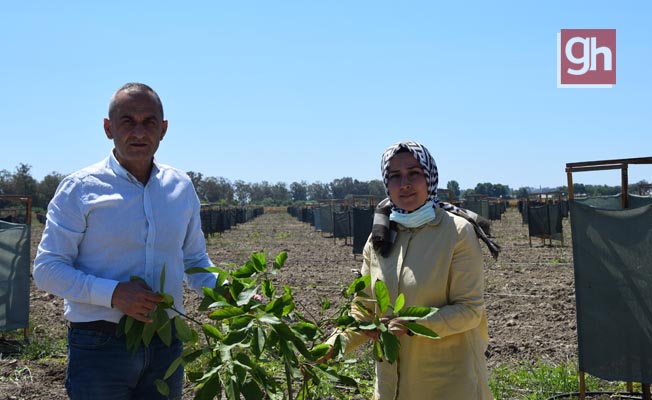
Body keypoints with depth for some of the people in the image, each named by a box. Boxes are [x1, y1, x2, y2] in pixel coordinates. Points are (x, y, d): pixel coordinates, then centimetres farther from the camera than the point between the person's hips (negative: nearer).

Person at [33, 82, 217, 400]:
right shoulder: (80, 189, -7)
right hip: (99, 346, -4)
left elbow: (195, 261, 17)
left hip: (165, 346, 5)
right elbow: (47, 270, -9)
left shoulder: (181, 187, 7)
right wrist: (114, 293, -23)